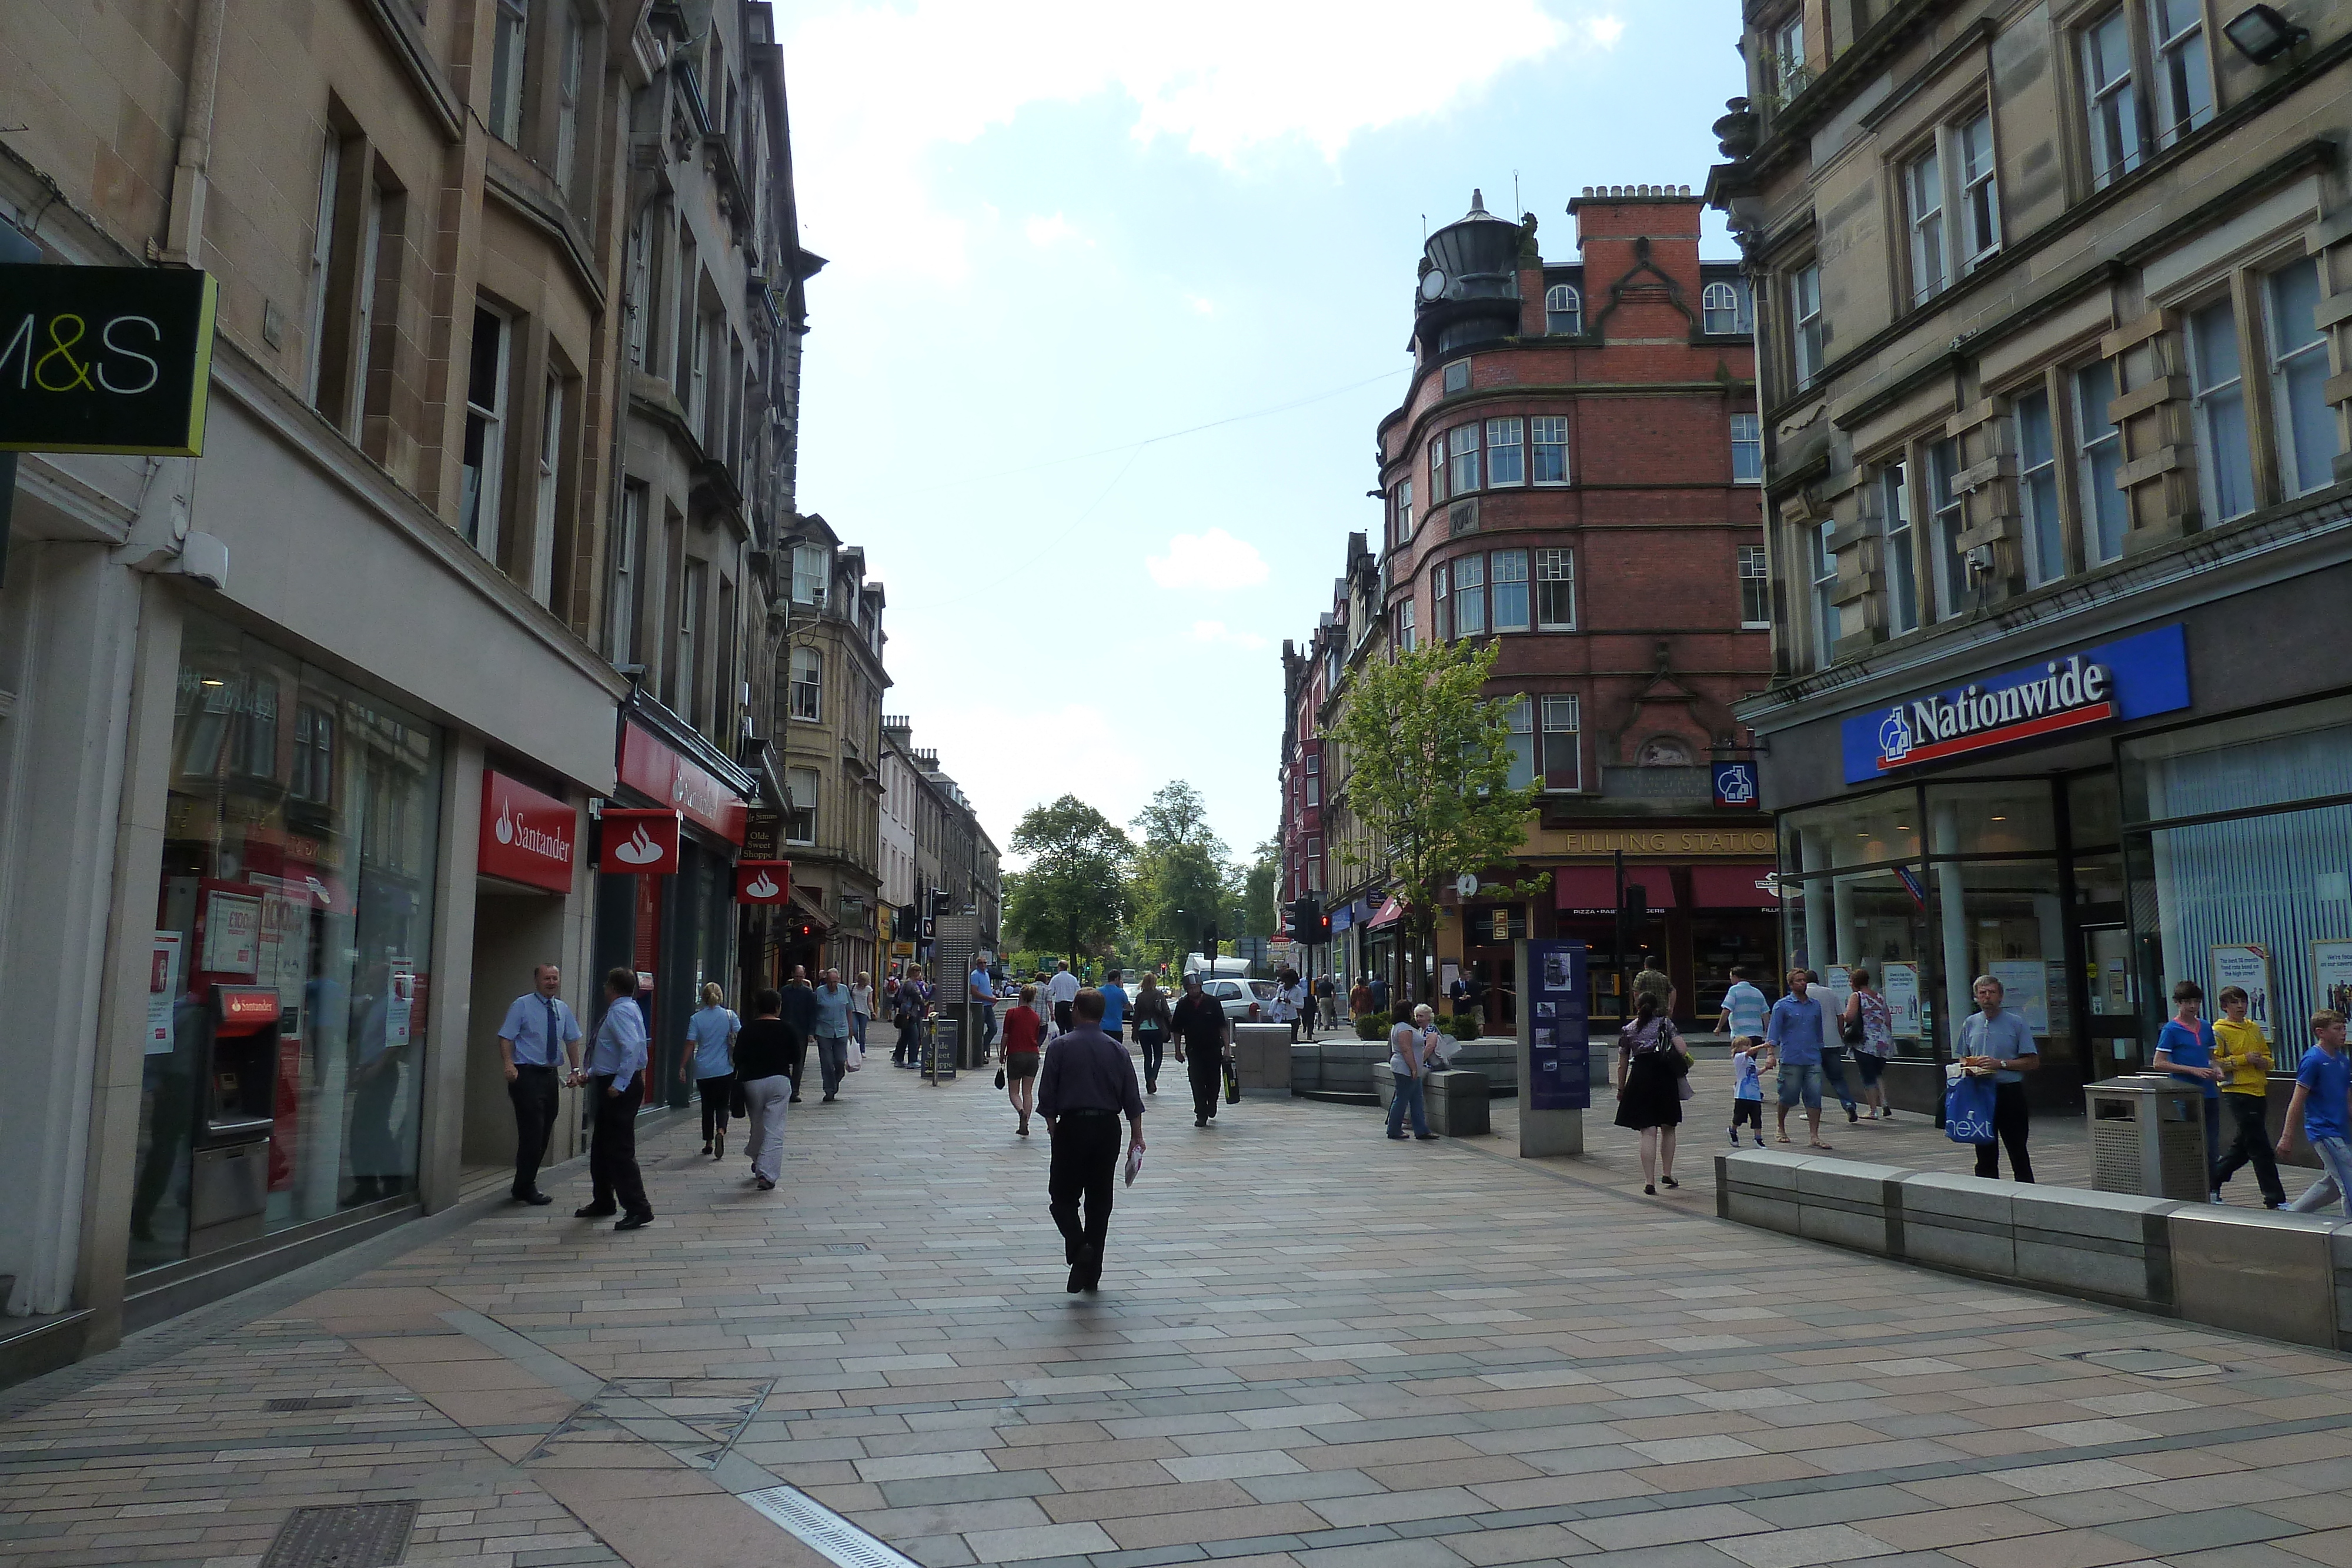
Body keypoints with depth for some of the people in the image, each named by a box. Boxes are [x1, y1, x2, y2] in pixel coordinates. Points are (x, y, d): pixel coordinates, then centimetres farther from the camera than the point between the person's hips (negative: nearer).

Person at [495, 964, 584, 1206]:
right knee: (532, 1133, -9)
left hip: (550, 1074, 6)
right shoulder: (522, 1005, -6)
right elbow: (506, 1037, -12)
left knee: (545, 1133, 10)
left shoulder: (562, 1009, 11)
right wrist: (509, 1065, -26)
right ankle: (525, 1188, 2)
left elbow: (572, 1040, 18)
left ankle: (526, 1184, 22)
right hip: (527, 1075, -6)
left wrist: (575, 1069, 9)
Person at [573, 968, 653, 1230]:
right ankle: (604, 1203, 31)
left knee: (620, 1150, -9)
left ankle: (638, 1209, -8)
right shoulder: (625, 1009, 17)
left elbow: (632, 1048, -29)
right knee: (601, 1147, 19)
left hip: (620, 1089, -11)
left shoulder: (621, 1011, -15)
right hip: (615, 1084, 11)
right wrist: (589, 1074, 20)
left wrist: (619, 1084, -29)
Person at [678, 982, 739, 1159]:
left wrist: (682, 1067, 1)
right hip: (724, 1070, -1)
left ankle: (708, 1143, 19)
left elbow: (690, 1045, -5)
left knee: (707, 1106, 14)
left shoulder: (696, 1018, -2)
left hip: (703, 1071, 1)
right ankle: (720, 1132, -23)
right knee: (722, 1105, 5)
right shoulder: (730, 1016, -2)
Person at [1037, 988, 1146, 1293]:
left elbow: (1047, 1094, -4)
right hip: (1108, 1128, 3)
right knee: (1100, 1199, 10)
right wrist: (1137, 1135, 7)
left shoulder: (1061, 1047, -4)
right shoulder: (1117, 1049, 4)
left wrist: (1052, 1125, 10)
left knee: (1063, 1196, 5)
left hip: (1072, 1126, -3)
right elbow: (1132, 1097, 3)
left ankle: (1079, 1247, -21)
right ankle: (1092, 1273, 14)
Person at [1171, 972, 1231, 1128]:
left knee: (1214, 1081, 8)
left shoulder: (1212, 1003, -1)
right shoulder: (1183, 1006, 2)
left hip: (1214, 1049, 0)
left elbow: (1222, 1027, 1)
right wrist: (1178, 1051, 6)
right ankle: (1201, 1115, -1)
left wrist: (1226, 1048, -3)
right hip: (1194, 1050, 0)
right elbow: (1177, 1030, 8)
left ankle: (1211, 1106, 35)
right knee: (1197, 1083, -7)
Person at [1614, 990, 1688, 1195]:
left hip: (1640, 1080, 0)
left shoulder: (1627, 1030, 8)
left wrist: (1621, 1089, 19)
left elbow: (1622, 1064, 10)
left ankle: (1649, 1182, -6)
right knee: (1668, 1129, 18)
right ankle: (1667, 1173, 22)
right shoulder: (1665, 1023, 5)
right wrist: (1685, 1063, 16)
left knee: (1648, 1133, -1)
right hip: (1665, 1078, 0)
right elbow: (1682, 1049, -5)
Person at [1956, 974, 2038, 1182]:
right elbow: (1963, 1059, 20)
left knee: (2017, 1151, -1)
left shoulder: (2016, 1023, -1)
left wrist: (2001, 1064, -14)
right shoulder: (1970, 1024, 11)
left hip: (2010, 1091, -4)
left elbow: (2033, 1062, -4)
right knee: (1985, 1153, 9)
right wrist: (1969, 1066, -2)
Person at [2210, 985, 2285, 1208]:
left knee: (2243, 1147, 13)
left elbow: (2267, 1054, 25)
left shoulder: (2254, 1028, 15)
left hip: (2259, 1092, 7)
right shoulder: (2219, 1031, -6)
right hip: (2237, 1092, -7)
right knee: (2260, 1148, -6)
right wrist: (2244, 1059, -17)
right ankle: (2275, 1198, 0)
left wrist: (2264, 1062, 2)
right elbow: (2214, 1062, -12)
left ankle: (2212, 1182, 25)